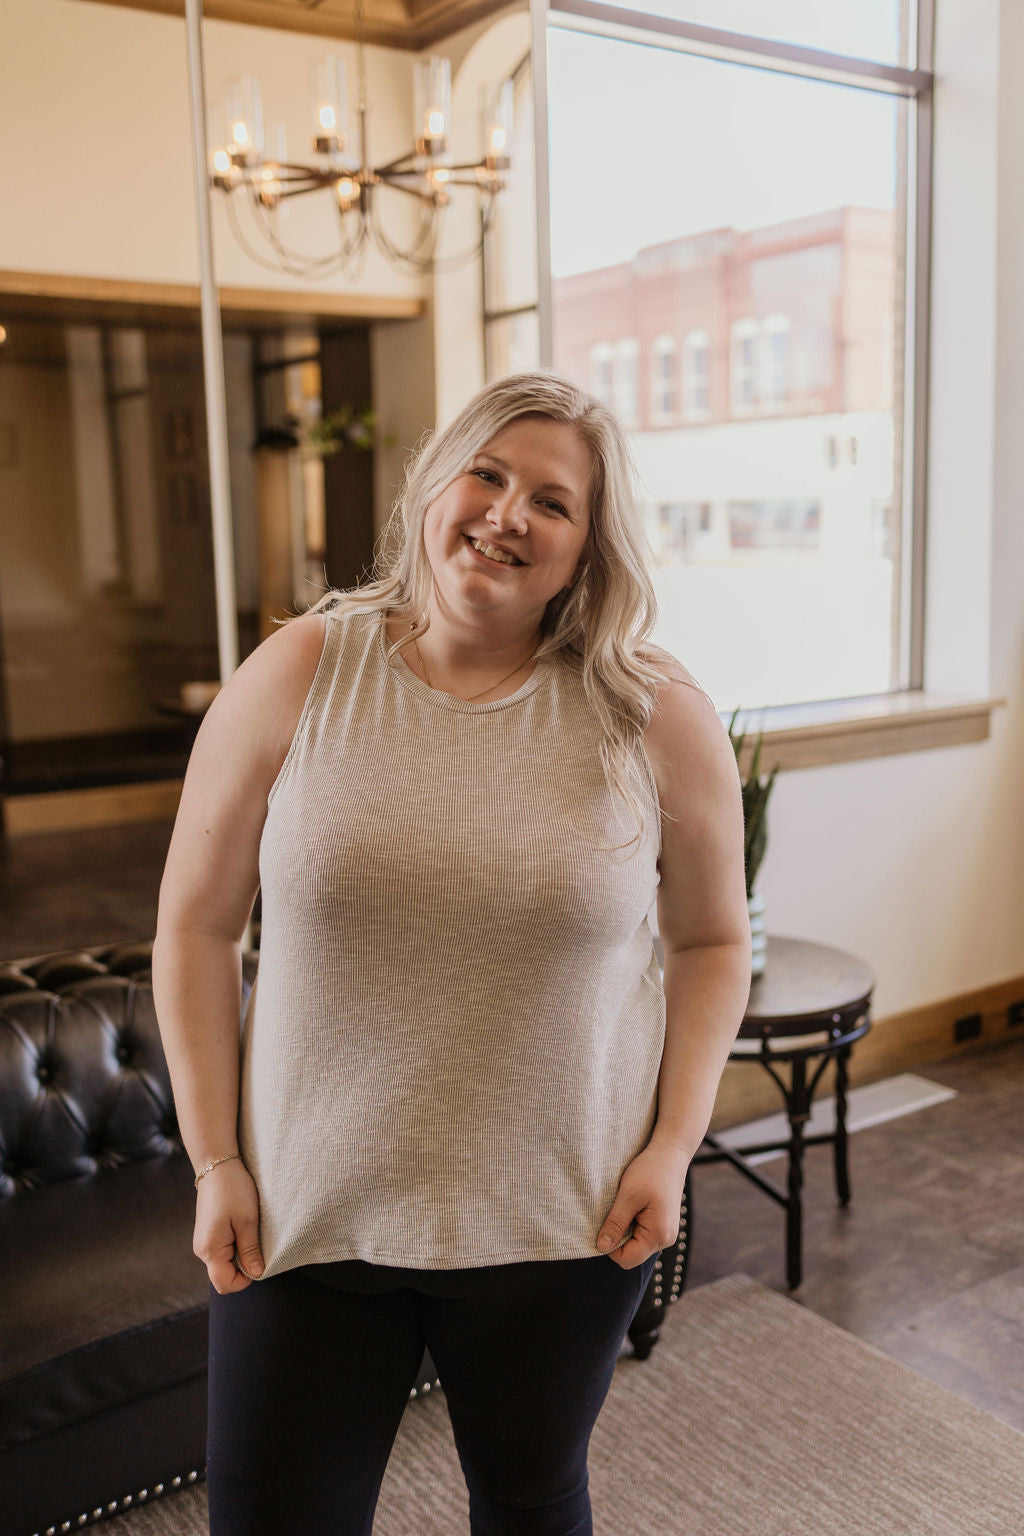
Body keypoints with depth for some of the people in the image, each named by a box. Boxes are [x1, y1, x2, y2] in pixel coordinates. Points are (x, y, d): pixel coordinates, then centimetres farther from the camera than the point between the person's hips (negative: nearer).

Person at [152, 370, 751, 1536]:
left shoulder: (658, 718, -6)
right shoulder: (297, 676, -7)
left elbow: (712, 939, 4)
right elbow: (196, 924, -2)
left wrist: (673, 1144, -5)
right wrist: (215, 1160, -4)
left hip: (564, 1221, 1)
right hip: (307, 1213, 0)